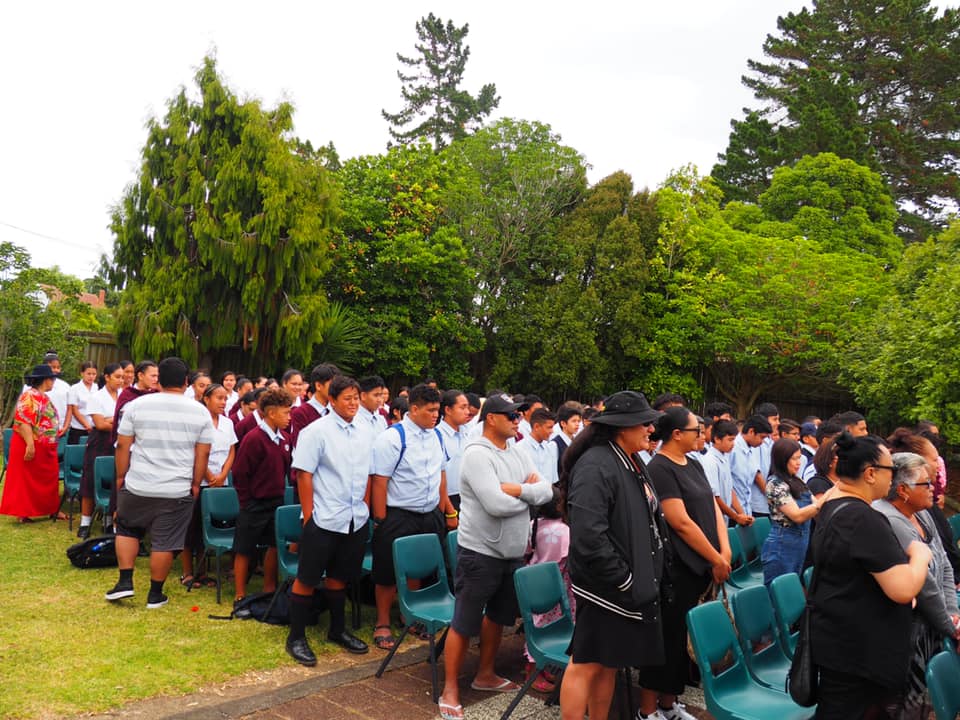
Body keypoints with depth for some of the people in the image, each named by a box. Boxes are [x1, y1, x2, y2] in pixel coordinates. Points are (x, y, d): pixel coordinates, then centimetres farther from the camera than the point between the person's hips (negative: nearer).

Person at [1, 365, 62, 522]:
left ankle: (51, 510, 19)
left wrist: (57, 430, 23)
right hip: (31, 446, -10)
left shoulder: (42, 396, 13)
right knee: (26, 480, -1)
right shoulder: (30, 396, -17)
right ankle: (22, 513, 6)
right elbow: (23, 422, -24)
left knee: (48, 478, 13)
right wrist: (30, 444, -28)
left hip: (44, 448, 10)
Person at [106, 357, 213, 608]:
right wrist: (196, 484, 10)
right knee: (165, 542, 7)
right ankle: (155, 594, 16)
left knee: (127, 529, 23)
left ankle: (125, 581, 18)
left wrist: (121, 476, 13)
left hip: (138, 485, 1)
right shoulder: (200, 411, -1)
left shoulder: (137, 405, -2)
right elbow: (203, 454, 1)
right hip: (178, 490, -1)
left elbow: (122, 446, 1)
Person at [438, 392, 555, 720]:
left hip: (512, 553, 8)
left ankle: (485, 674, 39)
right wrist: (528, 493, -9)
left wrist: (516, 489, -19)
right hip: (480, 552, -8)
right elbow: (496, 505, -28)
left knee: (498, 616, 21)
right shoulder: (477, 454, -18)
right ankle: (450, 689, 17)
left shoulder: (517, 453, 6)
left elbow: (547, 491, -1)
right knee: (464, 623, 3)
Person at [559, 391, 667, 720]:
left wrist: (650, 575, 12)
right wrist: (623, 581, -19)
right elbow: (589, 536, -26)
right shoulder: (595, 466, -20)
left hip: (633, 586, 9)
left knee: (609, 664, 17)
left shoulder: (633, 463, 10)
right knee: (586, 664, 2)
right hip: (605, 589, -9)